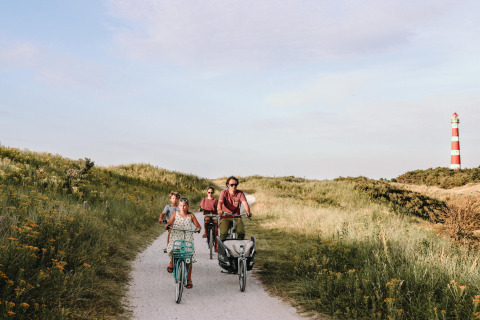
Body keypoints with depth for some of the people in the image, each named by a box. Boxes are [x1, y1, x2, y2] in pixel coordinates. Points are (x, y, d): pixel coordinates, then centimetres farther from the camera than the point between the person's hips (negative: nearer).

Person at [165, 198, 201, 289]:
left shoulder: (191, 216, 5)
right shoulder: (175, 214, 7)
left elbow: (198, 225, 5)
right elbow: (169, 222, 1)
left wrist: (198, 228, -17)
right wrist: (167, 225, -21)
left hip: (188, 239, 1)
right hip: (176, 238, 0)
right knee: (172, 249, -32)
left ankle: (189, 279, 16)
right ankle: (172, 262, 3)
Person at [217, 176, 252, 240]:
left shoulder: (240, 193, 1)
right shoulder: (224, 192, -1)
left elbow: (245, 203, -14)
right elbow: (220, 202, -19)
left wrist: (248, 212, -36)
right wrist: (219, 210, -42)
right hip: (225, 217, -1)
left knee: (241, 232, -23)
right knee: (224, 233, -26)